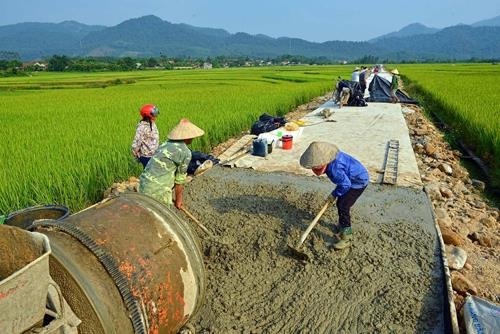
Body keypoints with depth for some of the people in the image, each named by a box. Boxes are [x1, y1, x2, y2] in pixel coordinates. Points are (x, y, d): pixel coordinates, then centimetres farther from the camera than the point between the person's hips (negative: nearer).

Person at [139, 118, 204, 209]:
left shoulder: (166, 144, 14)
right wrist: (178, 200, 10)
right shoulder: (186, 152, -8)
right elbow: (180, 178, -3)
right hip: (158, 189, -8)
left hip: (144, 184, 8)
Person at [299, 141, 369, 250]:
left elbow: (345, 184, -30)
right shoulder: (331, 158, -7)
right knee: (340, 204, 17)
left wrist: (334, 194, -15)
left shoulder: (334, 167, -36)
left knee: (343, 206, -12)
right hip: (351, 179, 10)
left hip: (359, 182, -10)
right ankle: (342, 225, 40)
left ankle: (346, 239, -6)